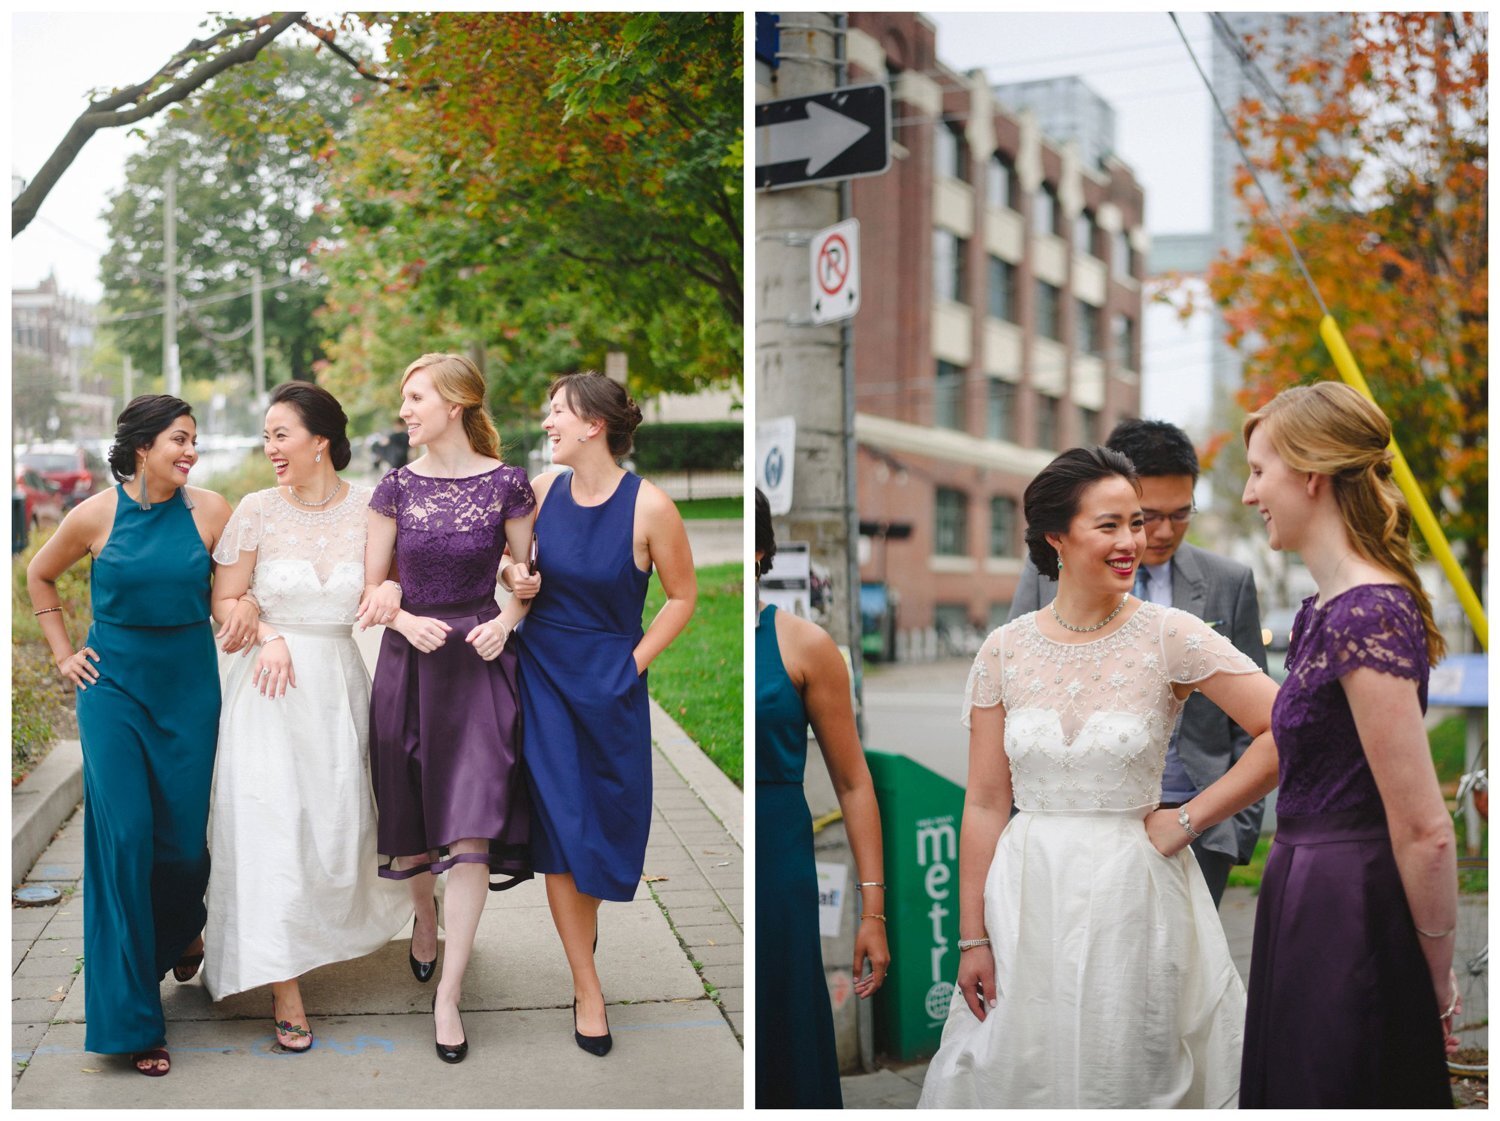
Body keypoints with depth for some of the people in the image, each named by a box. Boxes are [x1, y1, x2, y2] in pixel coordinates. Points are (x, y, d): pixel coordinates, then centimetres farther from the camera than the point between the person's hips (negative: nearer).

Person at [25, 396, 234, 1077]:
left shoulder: (210, 511, -2)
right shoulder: (95, 516, -3)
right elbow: (39, 576, 14)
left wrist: (242, 612, -11)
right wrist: (63, 654, 9)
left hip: (190, 689, 1)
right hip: (114, 689, -1)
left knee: (184, 838, 3)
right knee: (124, 838, -7)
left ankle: (182, 933, 41)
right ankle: (132, 1020, 1)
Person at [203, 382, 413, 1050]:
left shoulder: (368, 511, -2)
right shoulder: (256, 511, -2)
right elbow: (224, 601, 4)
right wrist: (268, 635, -13)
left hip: (339, 681, 1)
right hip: (271, 686, -1)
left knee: (337, 819, 9)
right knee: (268, 823, -6)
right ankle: (283, 984, 2)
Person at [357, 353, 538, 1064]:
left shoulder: (506, 484, -3)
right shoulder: (396, 487, 2)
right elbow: (372, 588, 7)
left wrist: (506, 622, -12)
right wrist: (407, 619, -12)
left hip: (479, 664, -2)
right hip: (409, 660, 3)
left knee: (470, 827, -9)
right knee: (411, 815, 12)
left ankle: (448, 995, -3)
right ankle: (425, 916, 43)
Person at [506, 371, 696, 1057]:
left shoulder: (649, 506, -14)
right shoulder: (544, 489, -2)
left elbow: (683, 596, -4)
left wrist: (633, 664, -7)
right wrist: (518, 583, -6)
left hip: (609, 681, -2)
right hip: (542, 671, 2)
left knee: (607, 817, 8)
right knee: (558, 821, -2)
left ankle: (585, 918, 40)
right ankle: (587, 988, 8)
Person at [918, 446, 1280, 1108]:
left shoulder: (1170, 636, -7)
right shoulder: (1005, 650, 0)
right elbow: (984, 803, 1)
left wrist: (1189, 819, -8)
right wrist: (972, 938, -1)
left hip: (1137, 890, -2)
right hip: (1028, 896, 2)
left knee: (1132, 1077, 9)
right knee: (1021, 1073, 11)